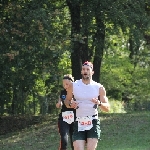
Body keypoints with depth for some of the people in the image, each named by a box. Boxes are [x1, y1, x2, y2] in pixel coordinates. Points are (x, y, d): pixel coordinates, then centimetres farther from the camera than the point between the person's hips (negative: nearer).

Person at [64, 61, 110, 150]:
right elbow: (67, 100, 16)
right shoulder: (73, 86, 4)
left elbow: (107, 108, 2)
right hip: (79, 123, 1)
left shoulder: (99, 88, 1)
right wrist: (70, 104, -8)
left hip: (93, 123, -1)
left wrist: (99, 103, -20)